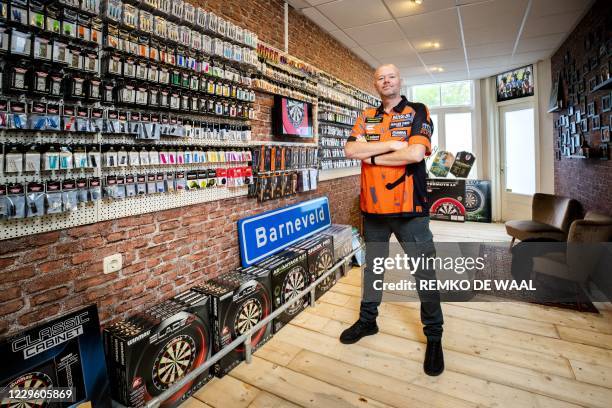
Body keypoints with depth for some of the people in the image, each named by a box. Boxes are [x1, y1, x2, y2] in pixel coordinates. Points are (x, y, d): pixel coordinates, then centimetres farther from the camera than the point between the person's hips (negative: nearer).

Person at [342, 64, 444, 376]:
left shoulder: (418, 112, 1)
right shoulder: (366, 117, 11)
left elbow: (415, 153, -17)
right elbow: (351, 150, -7)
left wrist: (372, 157, -10)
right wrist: (391, 144, -14)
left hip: (409, 208, -3)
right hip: (373, 208, 4)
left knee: (424, 272, 4)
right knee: (371, 266, 17)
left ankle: (434, 335, 25)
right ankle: (367, 320, 36)